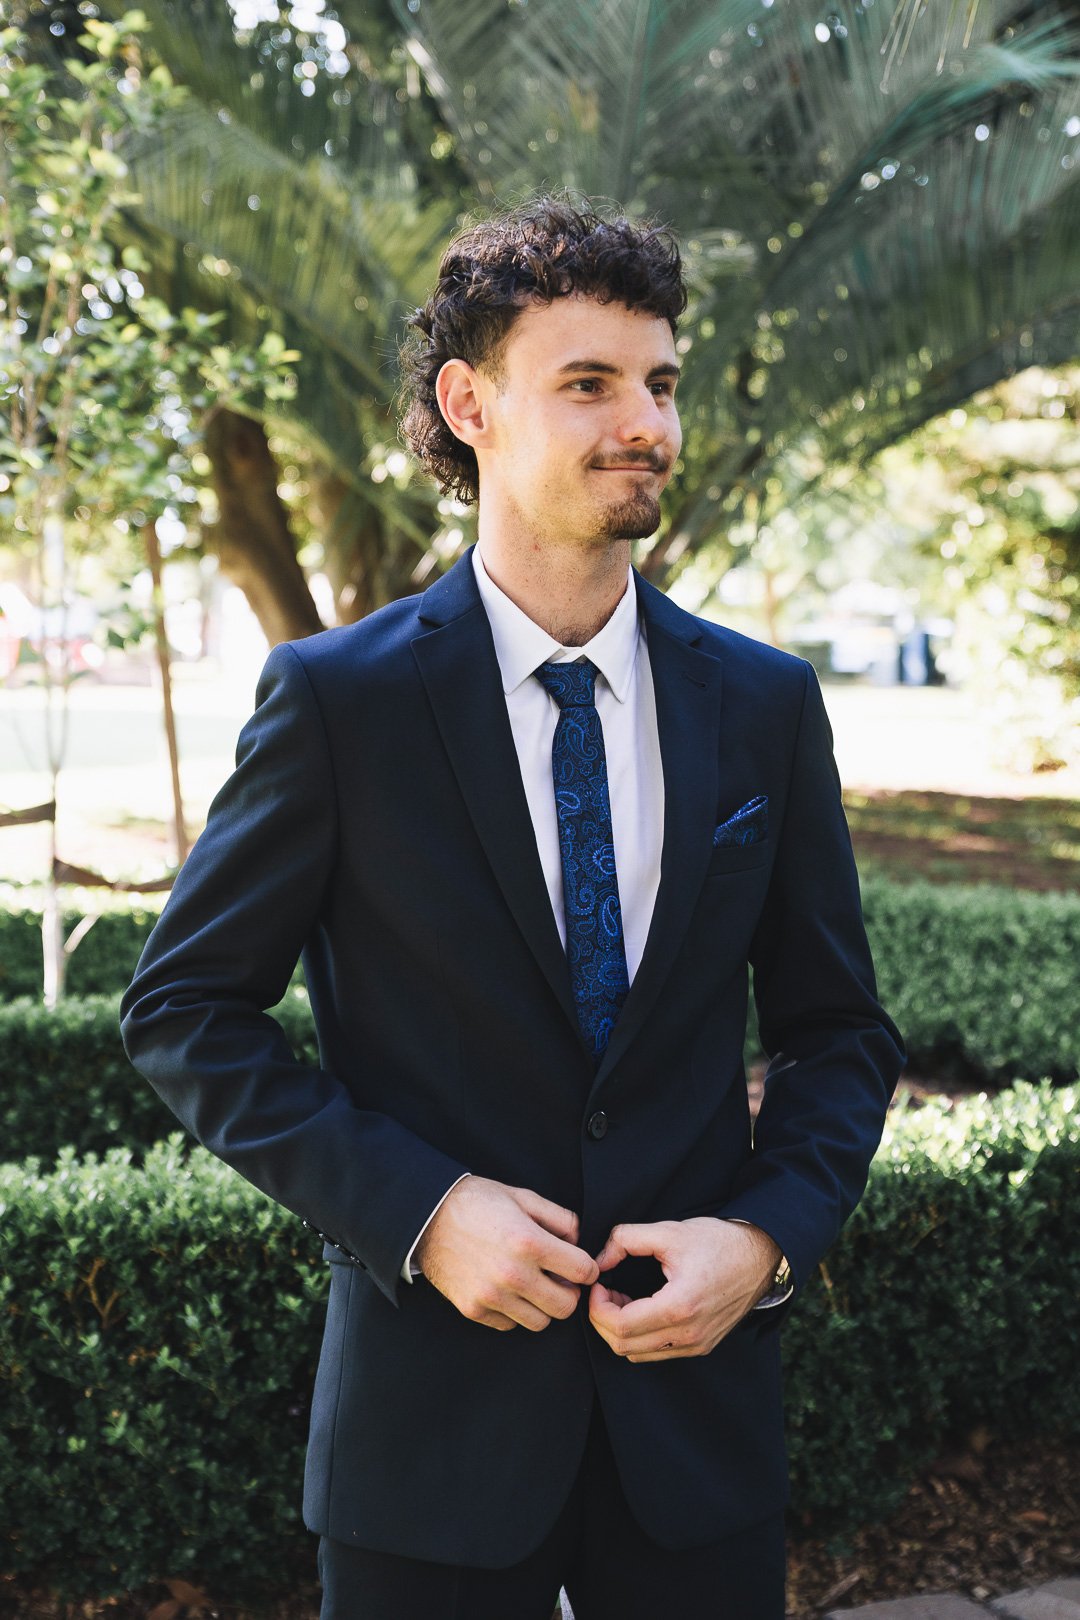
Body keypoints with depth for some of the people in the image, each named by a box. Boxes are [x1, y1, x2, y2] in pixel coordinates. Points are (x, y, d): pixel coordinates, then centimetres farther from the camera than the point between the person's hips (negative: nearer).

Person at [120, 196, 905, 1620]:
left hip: (698, 1399, 3)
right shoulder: (338, 699, -8)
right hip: (433, 1401, -2)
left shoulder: (765, 704, 1)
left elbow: (839, 1030, 7)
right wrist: (415, 1211, -15)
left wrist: (769, 1233, -9)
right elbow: (184, 1010, -5)